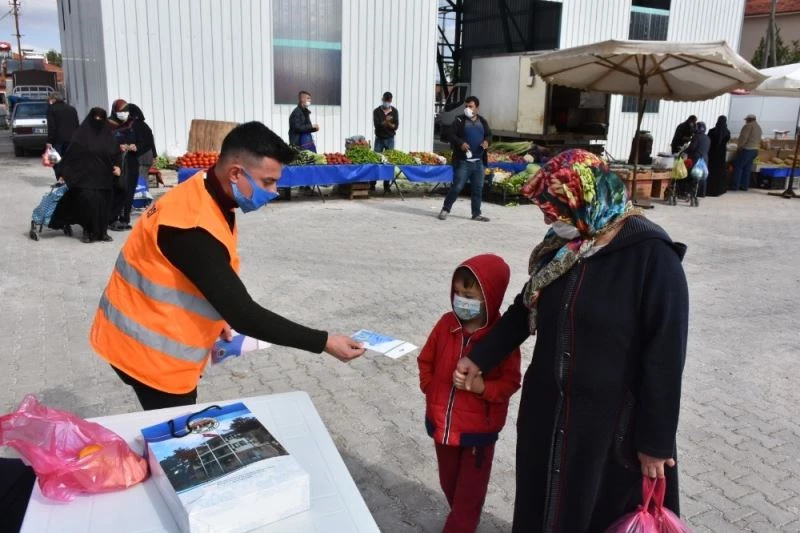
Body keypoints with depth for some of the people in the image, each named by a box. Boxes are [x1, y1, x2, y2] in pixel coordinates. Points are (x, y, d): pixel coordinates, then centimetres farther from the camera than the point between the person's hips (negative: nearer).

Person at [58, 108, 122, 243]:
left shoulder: (108, 135, 10)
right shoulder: (81, 135, 1)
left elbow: (117, 153, 14)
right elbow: (70, 154, 0)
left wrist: (117, 166, -6)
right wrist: (63, 173, -3)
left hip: (104, 178, 3)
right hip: (86, 178, -3)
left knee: (103, 205, 3)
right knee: (88, 203, -12)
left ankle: (102, 232, 13)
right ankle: (88, 232, 0)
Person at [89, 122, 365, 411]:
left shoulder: (203, 199, 0)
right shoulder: (194, 227, -31)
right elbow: (242, 313, -30)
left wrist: (216, 319, 4)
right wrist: (324, 342, -27)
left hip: (152, 338, 9)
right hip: (148, 348, -9)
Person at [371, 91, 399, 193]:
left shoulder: (394, 111, 3)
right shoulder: (377, 111, -2)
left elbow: (396, 126, -2)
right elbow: (376, 124, -14)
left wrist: (389, 123, -21)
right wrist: (385, 121, -30)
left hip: (390, 139, 1)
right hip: (379, 139, -1)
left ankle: (387, 185, 8)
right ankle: (372, 184, 4)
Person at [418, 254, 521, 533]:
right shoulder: (447, 323, -5)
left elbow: (511, 381, -13)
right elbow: (426, 360, 8)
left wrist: (483, 387, -29)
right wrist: (430, 389, -1)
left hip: (478, 427, -5)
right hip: (442, 422, 5)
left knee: (469, 490, 12)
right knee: (449, 483, 24)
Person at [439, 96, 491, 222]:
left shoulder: (482, 121, 13)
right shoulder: (459, 121, -1)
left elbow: (488, 134, 19)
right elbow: (452, 135, -7)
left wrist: (486, 141, -5)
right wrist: (460, 143, -25)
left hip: (479, 162, 5)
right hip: (463, 161, -5)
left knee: (478, 188, 7)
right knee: (457, 187, -6)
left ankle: (476, 214, 16)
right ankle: (445, 209, 8)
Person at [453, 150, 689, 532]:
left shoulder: (651, 255, -19)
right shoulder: (562, 245, 0)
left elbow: (666, 354, -17)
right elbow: (526, 307, 14)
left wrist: (656, 439, -14)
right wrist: (480, 357, 15)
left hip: (612, 421, -6)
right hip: (548, 409, 6)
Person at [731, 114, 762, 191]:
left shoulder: (749, 126, -10)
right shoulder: (759, 127, 17)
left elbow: (743, 138, -16)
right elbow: (758, 140, 15)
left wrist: (739, 147, -7)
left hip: (746, 149, -9)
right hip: (754, 150, 9)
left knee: (738, 167, -4)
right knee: (747, 169, 10)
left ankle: (735, 186, -6)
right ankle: (744, 186, 10)